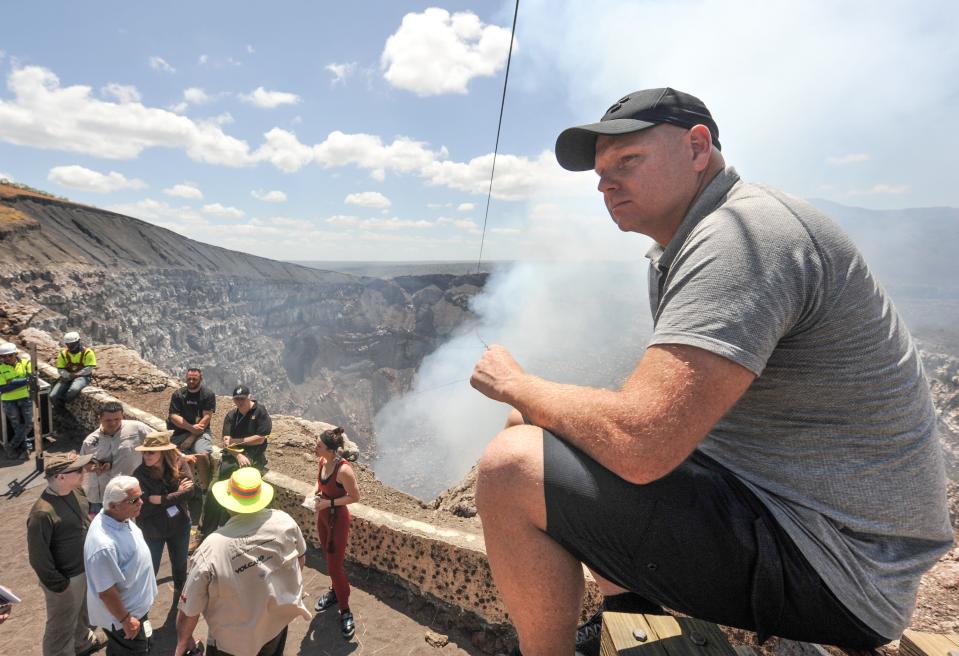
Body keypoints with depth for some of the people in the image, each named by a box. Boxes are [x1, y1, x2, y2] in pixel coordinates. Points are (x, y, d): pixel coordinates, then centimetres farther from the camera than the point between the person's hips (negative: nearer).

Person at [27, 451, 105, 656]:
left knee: (83, 611, 32)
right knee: (62, 626, 17)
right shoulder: (43, 513, -32)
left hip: (86, 568, 8)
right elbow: (38, 557, -23)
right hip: (67, 578, -8)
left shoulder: (74, 491, -8)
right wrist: (57, 585, -15)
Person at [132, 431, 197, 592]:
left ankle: (180, 594, 50)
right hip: (152, 530, -2)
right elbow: (143, 509, -21)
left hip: (179, 525, 2)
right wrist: (177, 494, -20)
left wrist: (161, 499, -26)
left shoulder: (179, 462, -15)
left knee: (180, 565, 23)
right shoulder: (140, 474, -20)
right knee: (150, 571, 15)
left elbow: (190, 489, -22)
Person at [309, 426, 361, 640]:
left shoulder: (343, 470, -32)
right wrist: (315, 491, -7)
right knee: (329, 557, 25)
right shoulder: (323, 461, -8)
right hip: (323, 515, 8)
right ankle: (335, 591, 47)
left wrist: (329, 502, -24)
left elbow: (355, 496, -21)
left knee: (335, 565, 1)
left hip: (338, 518, -8)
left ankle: (345, 611, 19)